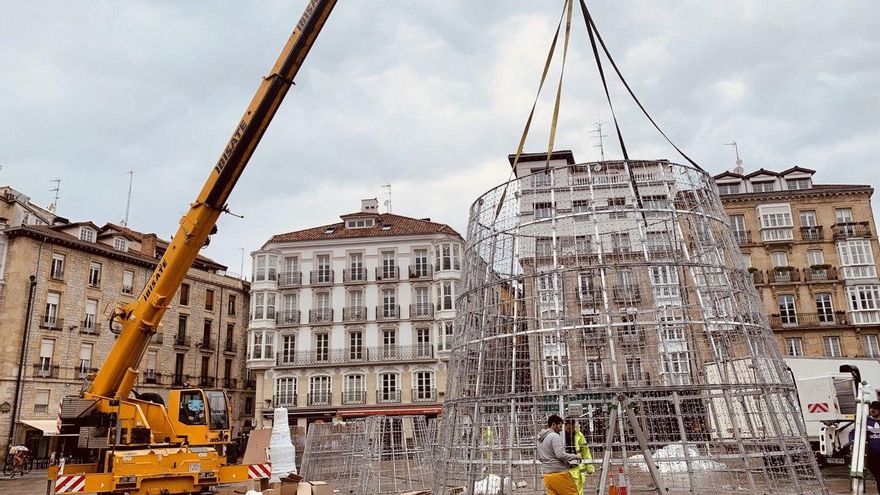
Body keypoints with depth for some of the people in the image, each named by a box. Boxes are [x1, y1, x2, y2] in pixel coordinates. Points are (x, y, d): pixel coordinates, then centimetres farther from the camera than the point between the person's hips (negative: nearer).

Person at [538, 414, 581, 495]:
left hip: (547, 475, 8)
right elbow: (561, 455, -19)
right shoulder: (554, 436, -11)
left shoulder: (540, 438, 16)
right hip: (559, 473, -8)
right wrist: (575, 456, -6)